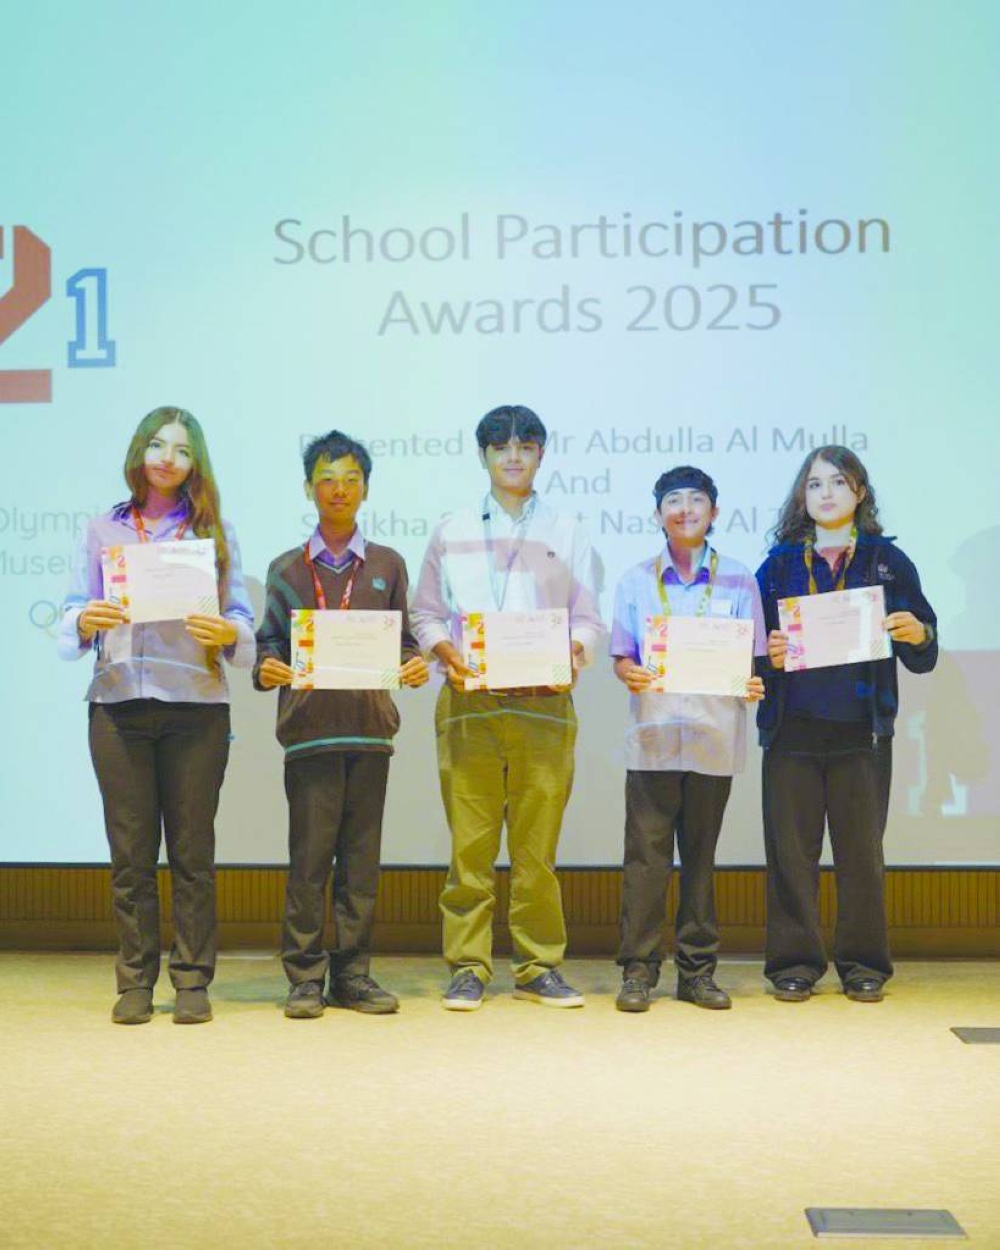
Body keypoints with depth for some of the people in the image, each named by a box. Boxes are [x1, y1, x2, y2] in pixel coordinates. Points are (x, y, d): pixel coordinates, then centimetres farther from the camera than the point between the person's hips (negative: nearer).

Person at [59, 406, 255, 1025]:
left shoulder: (214, 530, 11)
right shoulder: (103, 532, 14)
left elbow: (243, 619, 4)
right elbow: (73, 619, 8)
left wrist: (226, 633, -18)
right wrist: (86, 623, -14)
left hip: (196, 703, -1)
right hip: (118, 704, 1)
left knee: (193, 852, 0)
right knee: (130, 853, 1)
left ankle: (193, 981, 6)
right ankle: (135, 983, 9)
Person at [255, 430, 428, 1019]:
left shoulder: (388, 565, 14)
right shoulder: (287, 568, 12)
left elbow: (404, 640, 13)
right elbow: (270, 641, 11)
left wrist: (416, 666, -7)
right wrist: (267, 671, -10)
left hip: (370, 726, 2)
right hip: (309, 724, -1)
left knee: (362, 857, 4)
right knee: (310, 855, -4)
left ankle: (353, 974, 10)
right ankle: (305, 977, 3)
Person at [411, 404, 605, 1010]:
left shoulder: (567, 534, 15)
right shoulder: (452, 532, 14)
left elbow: (589, 619, 11)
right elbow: (426, 612, 12)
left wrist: (571, 649, -11)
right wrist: (445, 648, -8)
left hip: (545, 703, 0)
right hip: (469, 702, 0)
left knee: (538, 842, -1)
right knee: (470, 841, -3)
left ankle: (539, 965, 8)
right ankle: (468, 966, 4)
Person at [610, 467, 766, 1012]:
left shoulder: (738, 580, 8)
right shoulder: (636, 580, 9)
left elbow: (751, 661, 7)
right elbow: (621, 656, 7)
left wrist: (751, 685, -14)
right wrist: (631, 675, -15)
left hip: (713, 738, 0)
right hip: (652, 736, 0)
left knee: (700, 854, 7)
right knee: (646, 853, -2)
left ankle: (697, 970, 14)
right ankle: (638, 969, 3)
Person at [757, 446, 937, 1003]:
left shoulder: (887, 561, 8)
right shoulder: (780, 563, 10)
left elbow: (923, 658, 7)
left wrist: (917, 636, -14)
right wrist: (767, 653, -11)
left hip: (861, 731, -1)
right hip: (792, 729, 1)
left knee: (861, 852, 3)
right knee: (791, 851, 1)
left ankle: (863, 964, 14)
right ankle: (794, 962, 10)